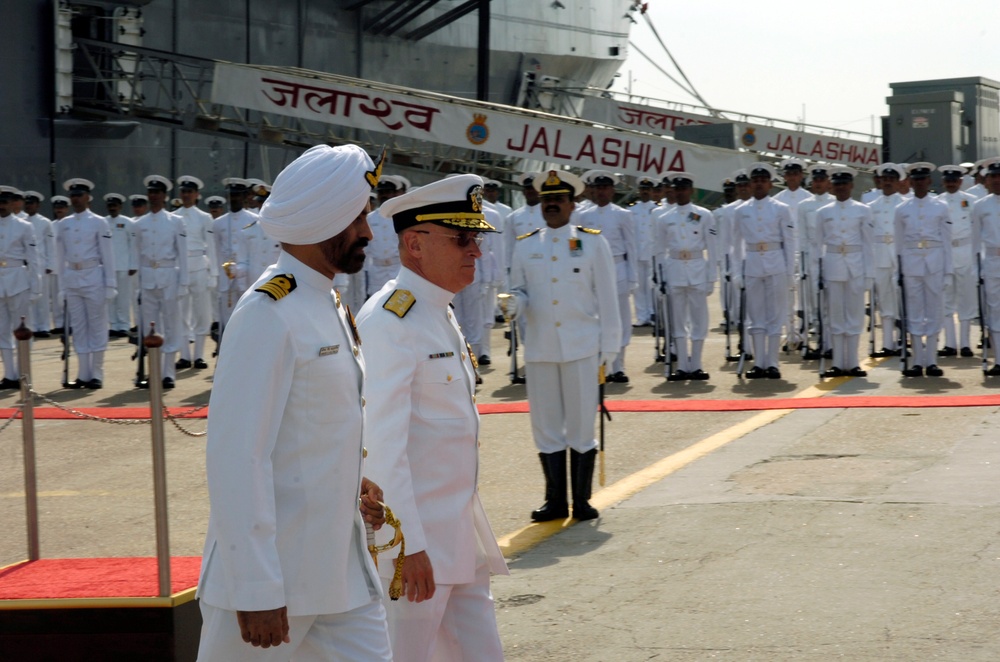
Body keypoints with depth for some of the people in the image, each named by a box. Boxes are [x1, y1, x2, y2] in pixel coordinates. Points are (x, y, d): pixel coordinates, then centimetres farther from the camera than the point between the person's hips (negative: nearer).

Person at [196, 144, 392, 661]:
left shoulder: (329, 305, 12)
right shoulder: (267, 316, -18)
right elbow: (236, 459, -22)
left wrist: (353, 482, 5)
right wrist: (257, 592, -23)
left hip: (342, 571, 9)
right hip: (273, 581, -9)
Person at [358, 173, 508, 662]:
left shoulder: (442, 313, 13)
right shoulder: (388, 322, -18)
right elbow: (383, 444, -22)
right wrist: (408, 544, -24)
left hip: (458, 531, 9)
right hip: (415, 537, -9)